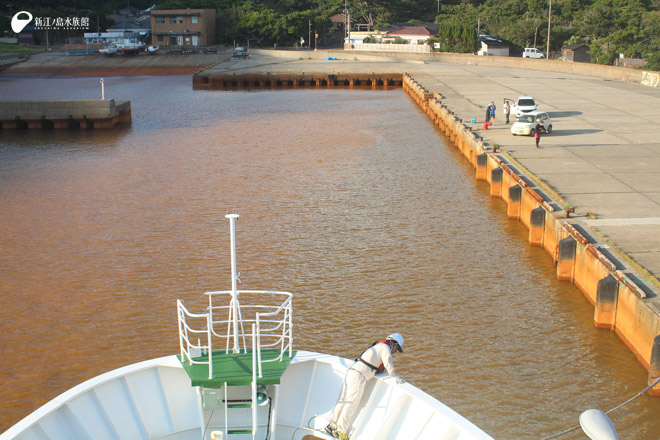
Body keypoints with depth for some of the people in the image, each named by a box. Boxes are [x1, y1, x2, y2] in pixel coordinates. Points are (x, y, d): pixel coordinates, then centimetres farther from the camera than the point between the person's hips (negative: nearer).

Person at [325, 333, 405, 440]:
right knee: (351, 404, -3)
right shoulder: (385, 347, -2)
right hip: (359, 376, -9)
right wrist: (394, 376, -6)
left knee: (343, 401, 13)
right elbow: (387, 363, -16)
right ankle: (340, 430, 2)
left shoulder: (377, 346, 25)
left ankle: (332, 425, 19)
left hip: (351, 372, 9)